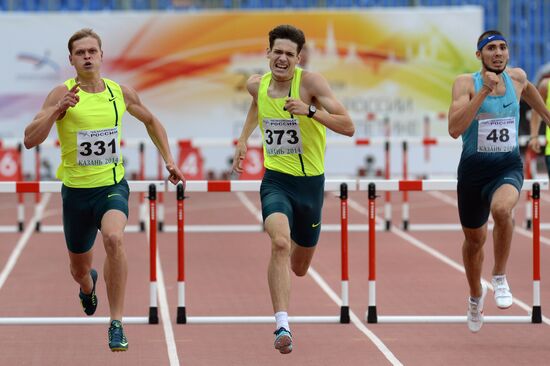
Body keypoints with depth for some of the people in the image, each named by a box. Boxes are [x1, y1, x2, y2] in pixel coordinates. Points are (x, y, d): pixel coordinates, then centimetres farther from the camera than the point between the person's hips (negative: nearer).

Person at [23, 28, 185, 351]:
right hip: (76, 190, 0)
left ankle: (117, 323, -23)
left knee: (114, 238, -32)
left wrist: (169, 159, 14)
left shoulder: (121, 93, 0)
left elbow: (151, 121, 21)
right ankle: (88, 285, 56)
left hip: (113, 185, 0)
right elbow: (30, 140, -19)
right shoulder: (63, 94, -10)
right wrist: (57, 110, -31)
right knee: (80, 268, 15)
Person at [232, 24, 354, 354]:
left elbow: (348, 127, -21)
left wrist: (310, 110, -33)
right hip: (276, 180, 1)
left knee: (299, 268, 15)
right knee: (280, 242, -30)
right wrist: (244, 139, 19)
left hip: (311, 182, -1)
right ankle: (282, 324, -32)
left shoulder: (311, 82, -14)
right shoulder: (257, 85, -1)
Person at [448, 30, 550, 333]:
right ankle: (476, 296, 45)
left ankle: (500, 278, -13)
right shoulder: (466, 83, -12)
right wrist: (485, 91, -29)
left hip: (508, 167, 0)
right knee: (474, 239, 15)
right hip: (474, 168, 0)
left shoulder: (517, 78, 0)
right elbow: (454, 129, -27)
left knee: (501, 209, -34)